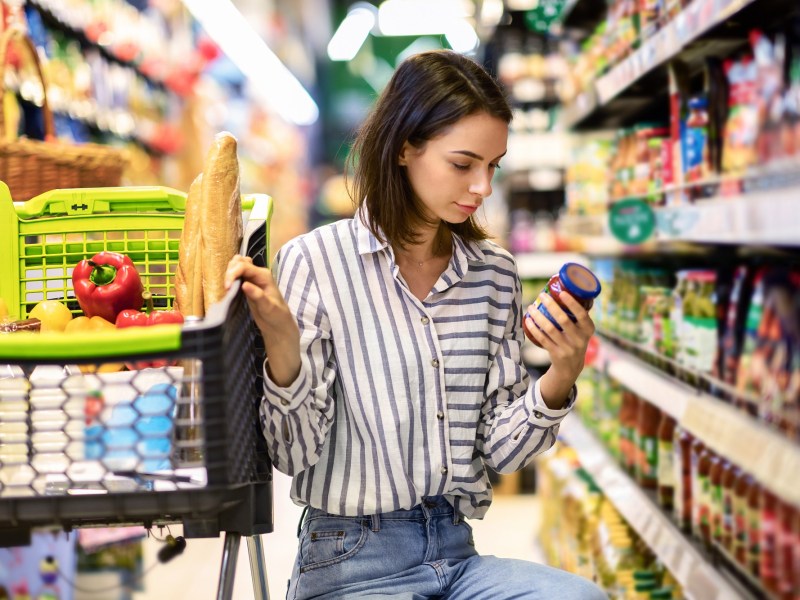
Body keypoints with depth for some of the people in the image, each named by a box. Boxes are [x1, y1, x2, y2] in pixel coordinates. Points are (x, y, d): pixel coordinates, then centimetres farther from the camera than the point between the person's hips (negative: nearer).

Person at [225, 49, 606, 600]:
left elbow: (498, 452, 6)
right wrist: (282, 343, -25)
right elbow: (294, 453, -8)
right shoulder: (315, 262, -7)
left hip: (456, 555, 5)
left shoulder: (495, 275, 7)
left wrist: (560, 377, -11)